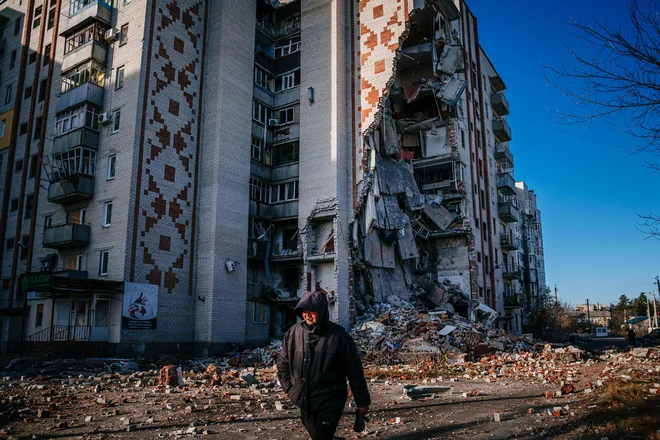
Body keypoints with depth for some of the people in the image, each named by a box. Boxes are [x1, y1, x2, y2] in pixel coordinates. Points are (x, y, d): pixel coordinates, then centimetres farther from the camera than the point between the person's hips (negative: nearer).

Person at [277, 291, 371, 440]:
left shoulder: (338, 335, -14)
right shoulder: (293, 333, -4)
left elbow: (354, 370, -8)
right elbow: (282, 363, 11)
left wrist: (362, 402, -3)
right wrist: (289, 388, 4)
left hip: (329, 403, -4)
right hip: (305, 403, 5)